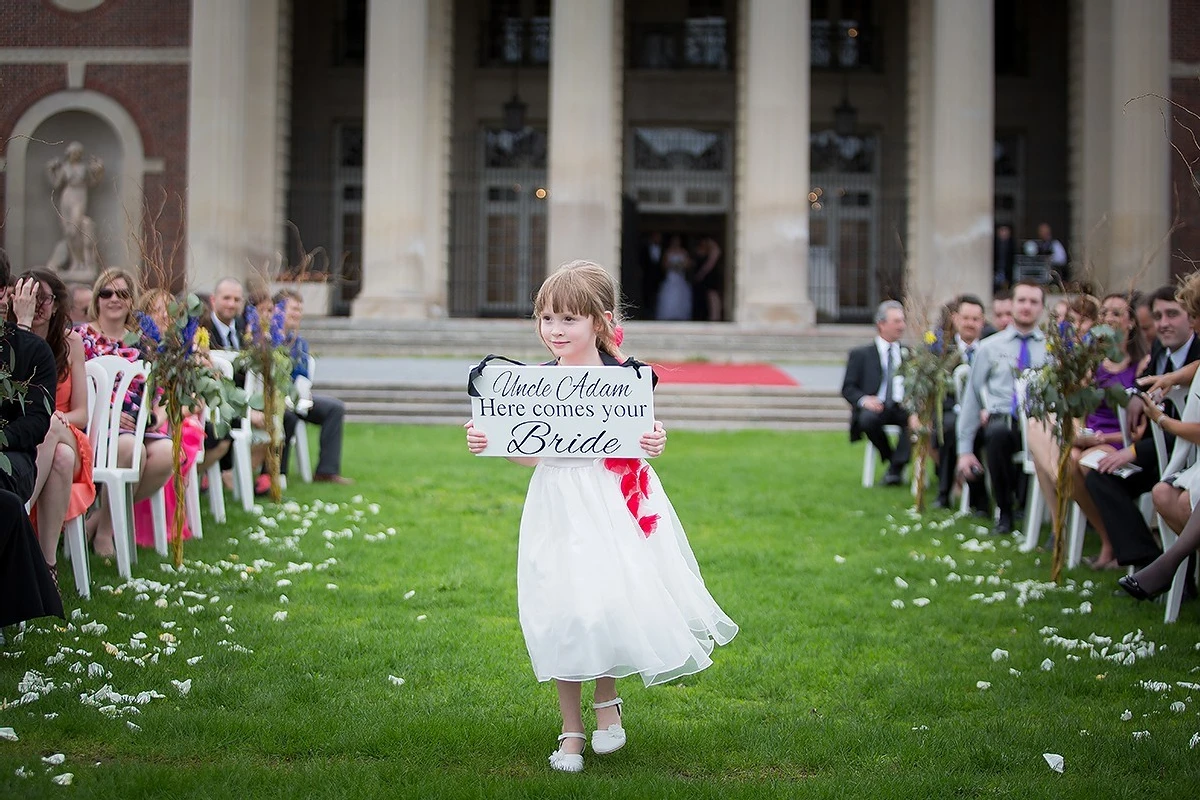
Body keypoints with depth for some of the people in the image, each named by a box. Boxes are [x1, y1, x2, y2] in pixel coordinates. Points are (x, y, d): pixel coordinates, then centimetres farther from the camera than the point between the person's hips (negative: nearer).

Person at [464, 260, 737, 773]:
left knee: (610, 606, -6)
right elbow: (529, 454, 6)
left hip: (614, 506, -2)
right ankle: (570, 731, 18)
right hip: (560, 508, 2)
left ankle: (607, 704, 25)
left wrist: (653, 446, -23)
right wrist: (487, 443, -9)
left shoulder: (624, 377, -7)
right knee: (562, 615, 2)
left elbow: (638, 441, -2)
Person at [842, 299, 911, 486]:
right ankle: (891, 459, -11)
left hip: (903, 407, 1)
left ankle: (896, 468, -24)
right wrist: (863, 399, -16)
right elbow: (848, 388, 6)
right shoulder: (860, 355, 13)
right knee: (867, 418, -37)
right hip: (877, 407, -1)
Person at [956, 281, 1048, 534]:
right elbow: (971, 397, 11)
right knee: (998, 432, -38)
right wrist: (965, 450, 6)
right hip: (1002, 421, 0)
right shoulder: (990, 347, 12)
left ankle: (1027, 499, -9)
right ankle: (1004, 509, -16)